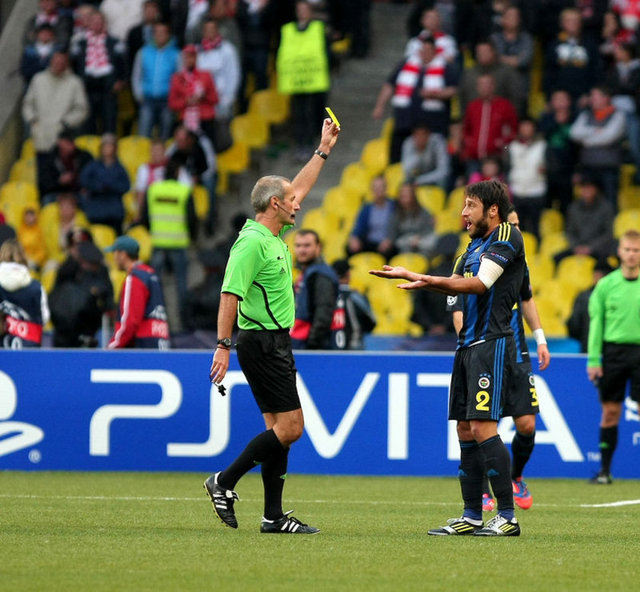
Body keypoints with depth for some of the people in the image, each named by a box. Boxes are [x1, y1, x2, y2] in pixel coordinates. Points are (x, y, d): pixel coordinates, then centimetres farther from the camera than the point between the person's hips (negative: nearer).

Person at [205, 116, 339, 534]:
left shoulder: (274, 236, 12)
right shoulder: (252, 242, -15)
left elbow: (298, 189, 28)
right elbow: (230, 295, -20)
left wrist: (323, 151, 31)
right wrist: (224, 346, -25)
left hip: (276, 343, 10)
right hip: (262, 343, -10)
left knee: (282, 427, 7)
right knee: (289, 427, -12)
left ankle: (274, 515, 8)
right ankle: (224, 482, -4)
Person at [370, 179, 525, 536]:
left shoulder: (507, 236, -8)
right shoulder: (476, 244, 20)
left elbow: (480, 283, -19)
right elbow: (456, 285, 24)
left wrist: (427, 281, -26)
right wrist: (408, 276, 15)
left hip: (492, 343, -10)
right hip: (468, 345, 10)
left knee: (483, 427, -15)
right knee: (466, 430, 7)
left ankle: (508, 517, -13)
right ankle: (472, 516, 11)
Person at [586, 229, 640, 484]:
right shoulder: (606, 285, 4)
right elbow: (596, 322, 6)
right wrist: (593, 359, 0)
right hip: (613, 350, 1)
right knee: (610, 412, 4)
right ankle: (604, 470, 10)